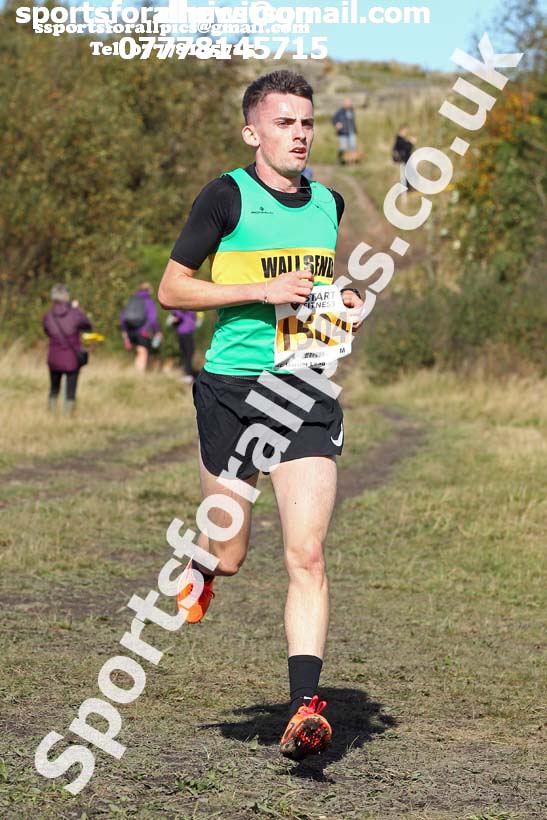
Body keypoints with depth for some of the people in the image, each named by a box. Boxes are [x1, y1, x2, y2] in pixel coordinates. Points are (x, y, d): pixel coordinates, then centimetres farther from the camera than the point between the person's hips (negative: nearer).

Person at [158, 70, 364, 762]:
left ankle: (305, 707, -11)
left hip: (310, 392, 3)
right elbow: (171, 290, -5)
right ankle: (200, 564, 42)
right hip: (232, 388, -3)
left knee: (307, 554, -9)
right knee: (229, 555, 5)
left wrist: (345, 303, 8)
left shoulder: (328, 203, 12)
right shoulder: (227, 196, -5)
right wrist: (264, 291, -15)